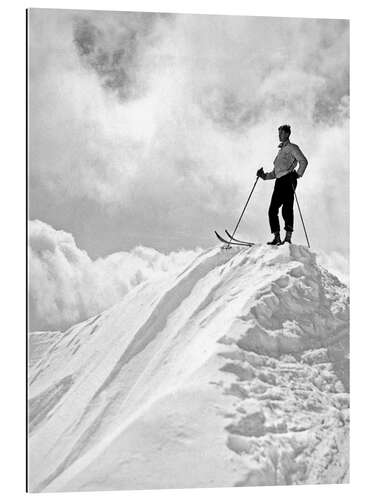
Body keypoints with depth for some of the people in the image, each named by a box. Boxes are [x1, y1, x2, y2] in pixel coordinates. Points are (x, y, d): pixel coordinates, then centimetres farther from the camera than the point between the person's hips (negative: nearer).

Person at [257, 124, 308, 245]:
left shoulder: (292, 148, 7)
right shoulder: (280, 151, 30)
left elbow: (303, 161, -7)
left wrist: (297, 174, -17)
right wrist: (264, 175, 15)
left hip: (288, 180, -8)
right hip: (279, 182, 8)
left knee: (287, 209, -14)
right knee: (272, 210, -4)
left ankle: (288, 238, -16)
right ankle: (277, 237, -4)